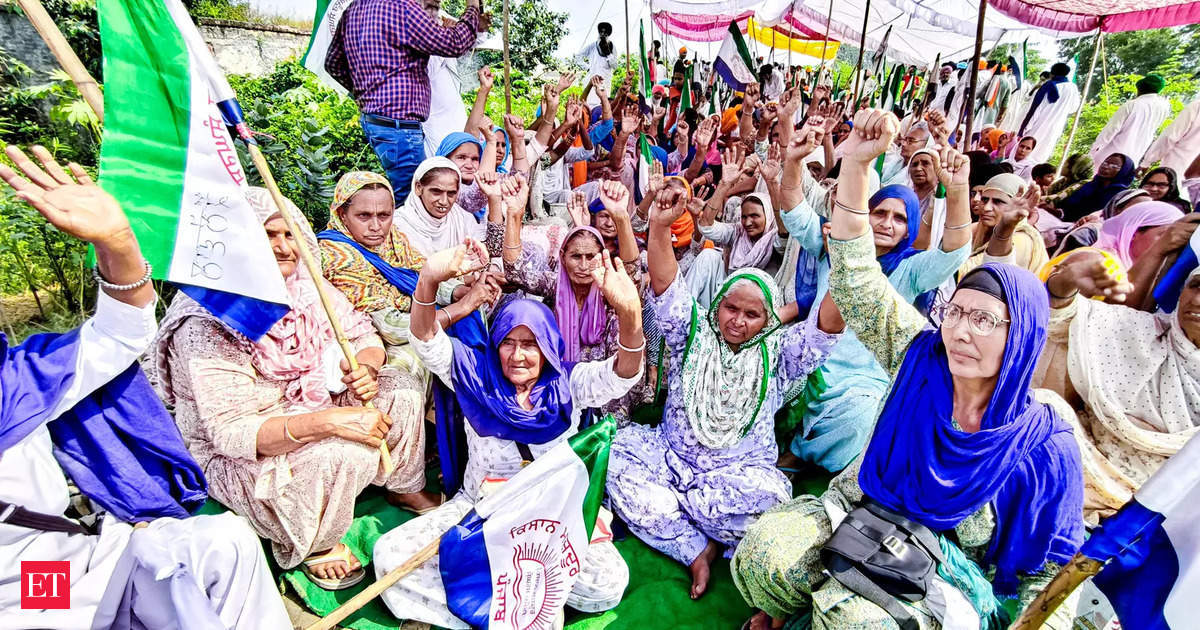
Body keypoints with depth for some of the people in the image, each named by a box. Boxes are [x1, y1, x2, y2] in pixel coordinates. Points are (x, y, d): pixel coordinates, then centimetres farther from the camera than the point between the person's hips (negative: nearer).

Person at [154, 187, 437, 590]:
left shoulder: (307, 286, -7)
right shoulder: (207, 326, -25)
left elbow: (364, 337, 2)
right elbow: (231, 432, -28)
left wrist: (365, 369, -23)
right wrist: (331, 421, -40)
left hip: (312, 408, 7)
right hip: (240, 455, -6)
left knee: (401, 390, -10)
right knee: (342, 453, -33)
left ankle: (406, 489, 13)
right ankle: (313, 544, -2)